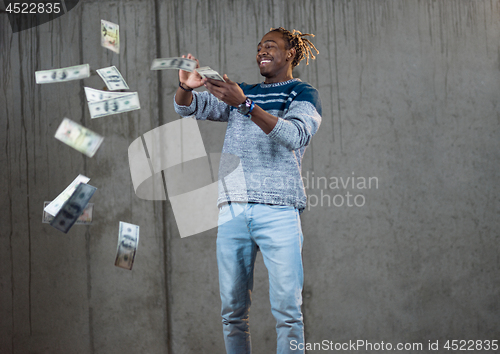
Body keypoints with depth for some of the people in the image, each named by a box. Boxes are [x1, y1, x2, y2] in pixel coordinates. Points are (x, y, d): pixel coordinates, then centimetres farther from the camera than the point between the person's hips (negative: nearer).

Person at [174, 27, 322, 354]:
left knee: (287, 308, -10)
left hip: (279, 208, -4)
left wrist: (244, 104, -22)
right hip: (232, 207, 4)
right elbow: (188, 107, 16)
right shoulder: (241, 92, 24)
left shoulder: (304, 94, 8)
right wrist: (186, 87, -9)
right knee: (232, 308, 3)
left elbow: (295, 135, -12)